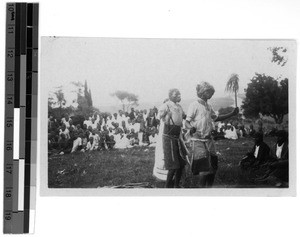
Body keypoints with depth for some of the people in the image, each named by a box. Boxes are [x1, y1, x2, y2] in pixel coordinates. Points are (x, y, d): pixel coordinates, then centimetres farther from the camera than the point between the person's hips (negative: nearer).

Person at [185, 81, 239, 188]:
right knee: (204, 167, -12)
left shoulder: (208, 106, 14)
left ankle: (209, 187, 19)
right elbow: (187, 122, -14)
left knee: (213, 165, 7)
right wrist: (191, 128, -37)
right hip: (198, 140, -8)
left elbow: (216, 118, 29)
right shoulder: (194, 105, -10)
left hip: (208, 139, 8)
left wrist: (232, 114, 26)